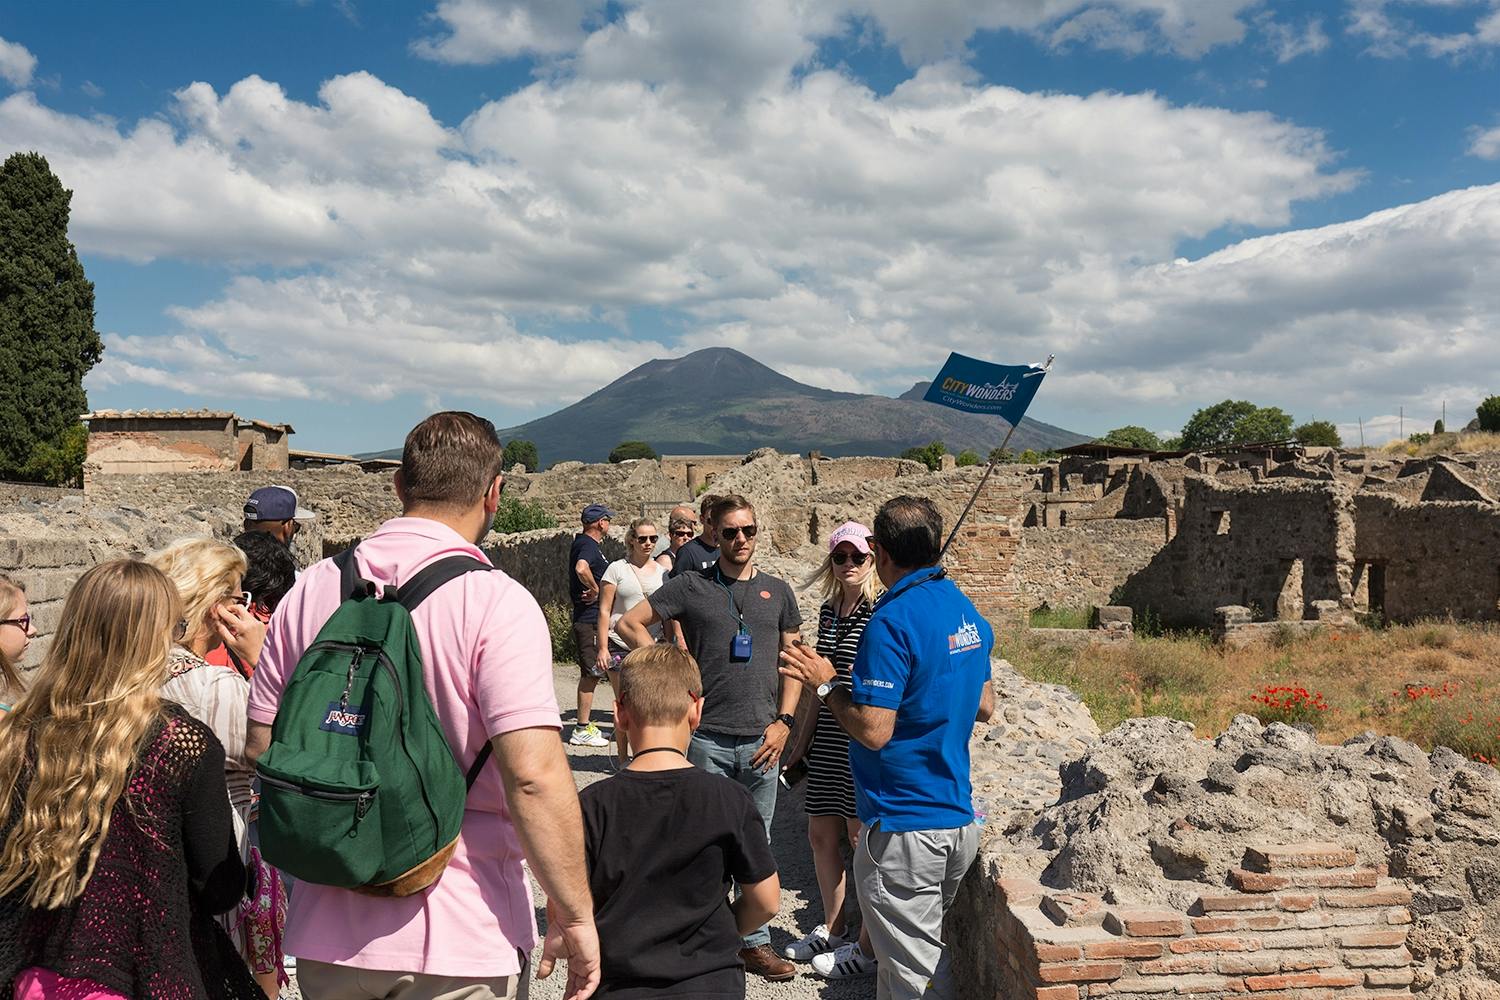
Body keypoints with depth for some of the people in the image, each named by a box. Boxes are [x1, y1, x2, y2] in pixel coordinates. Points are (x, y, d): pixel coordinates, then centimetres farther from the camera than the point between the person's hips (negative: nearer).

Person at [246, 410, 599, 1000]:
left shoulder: (311, 590, 0)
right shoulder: (496, 603, -17)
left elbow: (262, 750, 8)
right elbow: (534, 775, -24)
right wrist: (575, 916, -14)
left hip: (326, 932, 5)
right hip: (459, 942, -4)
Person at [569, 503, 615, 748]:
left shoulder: (583, 542, 17)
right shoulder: (588, 545, -16)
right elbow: (581, 568, -36)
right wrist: (595, 590, -22)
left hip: (588, 619, 11)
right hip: (590, 619, -11)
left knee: (590, 674, 16)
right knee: (591, 674, -7)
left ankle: (585, 724, 23)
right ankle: (582, 730, -3)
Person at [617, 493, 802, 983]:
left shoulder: (777, 590, 8)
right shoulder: (691, 586, -1)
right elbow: (630, 623, 0)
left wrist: (784, 721, 1)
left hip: (761, 740, 3)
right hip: (707, 738, -3)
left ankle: (754, 942, 26)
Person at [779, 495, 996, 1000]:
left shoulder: (892, 620, -21)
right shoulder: (968, 612, 7)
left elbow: (874, 731, -23)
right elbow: (984, 707, 16)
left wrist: (826, 683, -10)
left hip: (905, 830, -9)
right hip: (960, 820, 9)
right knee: (931, 951, 23)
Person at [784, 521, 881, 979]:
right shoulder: (829, 610, 11)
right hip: (826, 738, 8)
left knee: (865, 843, 3)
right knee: (821, 836, 15)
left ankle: (867, 949, 17)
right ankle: (832, 929, 33)